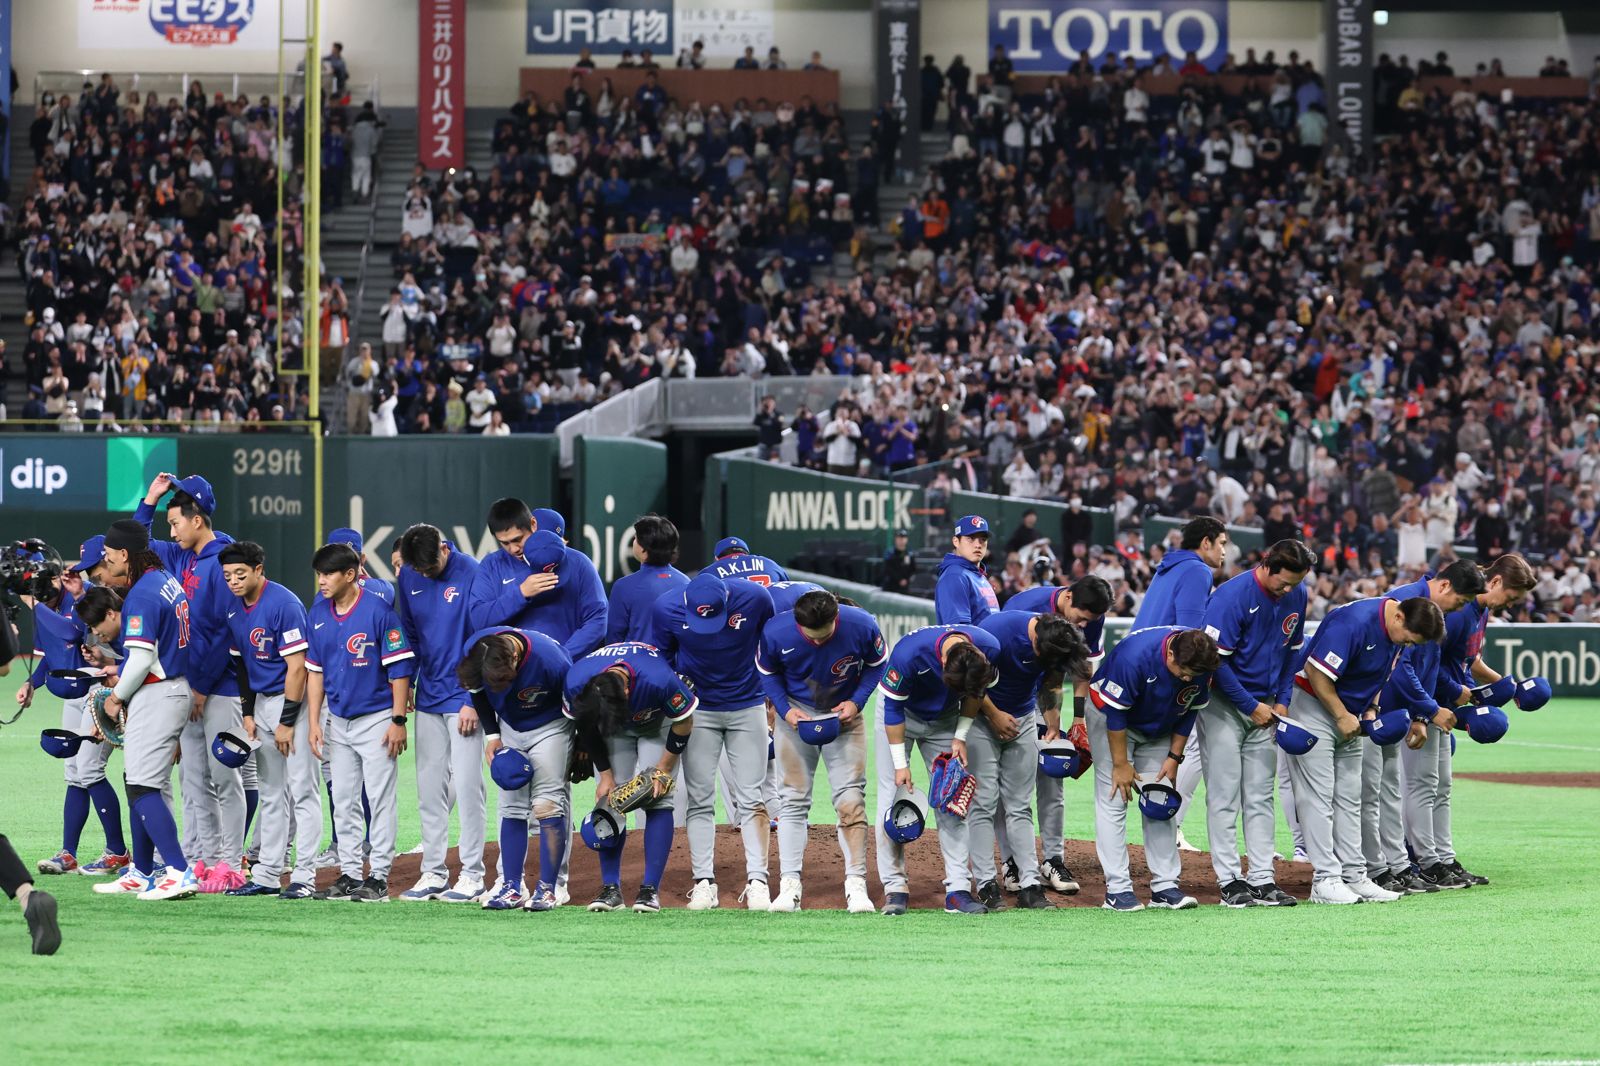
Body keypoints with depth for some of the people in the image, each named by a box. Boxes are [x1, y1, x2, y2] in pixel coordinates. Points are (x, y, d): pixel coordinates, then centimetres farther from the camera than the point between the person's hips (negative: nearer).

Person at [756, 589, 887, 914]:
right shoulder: (776, 632, -24)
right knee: (793, 799, -2)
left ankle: (856, 884, -7)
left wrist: (857, 701, -16)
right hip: (796, 713, 0)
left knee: (850, 798, -8)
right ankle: (789, 887, -2)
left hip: (844, 713, 0)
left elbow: (877, 665, -4)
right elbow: (767, 672, -3)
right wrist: (784, 709, -16)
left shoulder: (862, 627, -24)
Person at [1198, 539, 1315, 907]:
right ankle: (1229, 881, -5)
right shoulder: (1232, 596, -21)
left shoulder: (1296, 596, 0)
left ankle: (1262, 879, 6)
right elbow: (1214, 659, -20)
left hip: (1265, 707, 6)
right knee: (1224, 795, -6)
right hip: (1224, 705, -6)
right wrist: (1252, 706, -14)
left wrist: (1282, 701, 4)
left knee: (1260, 797, 5)